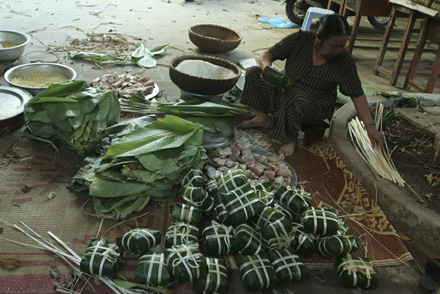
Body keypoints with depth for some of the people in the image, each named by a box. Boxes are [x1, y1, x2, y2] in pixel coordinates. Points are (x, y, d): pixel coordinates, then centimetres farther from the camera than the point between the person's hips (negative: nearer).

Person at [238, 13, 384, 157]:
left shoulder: (345, 62, -15)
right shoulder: (300, 39, -14)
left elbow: (358, 95, -11)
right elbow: (266, 55, -9)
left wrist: (370, 126, -19)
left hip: (315, 109, -3)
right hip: (283, 93, 3)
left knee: (294, 96, -38)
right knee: (254, 72, -16)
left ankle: (290, 139, -16)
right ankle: (263, 118, -12)